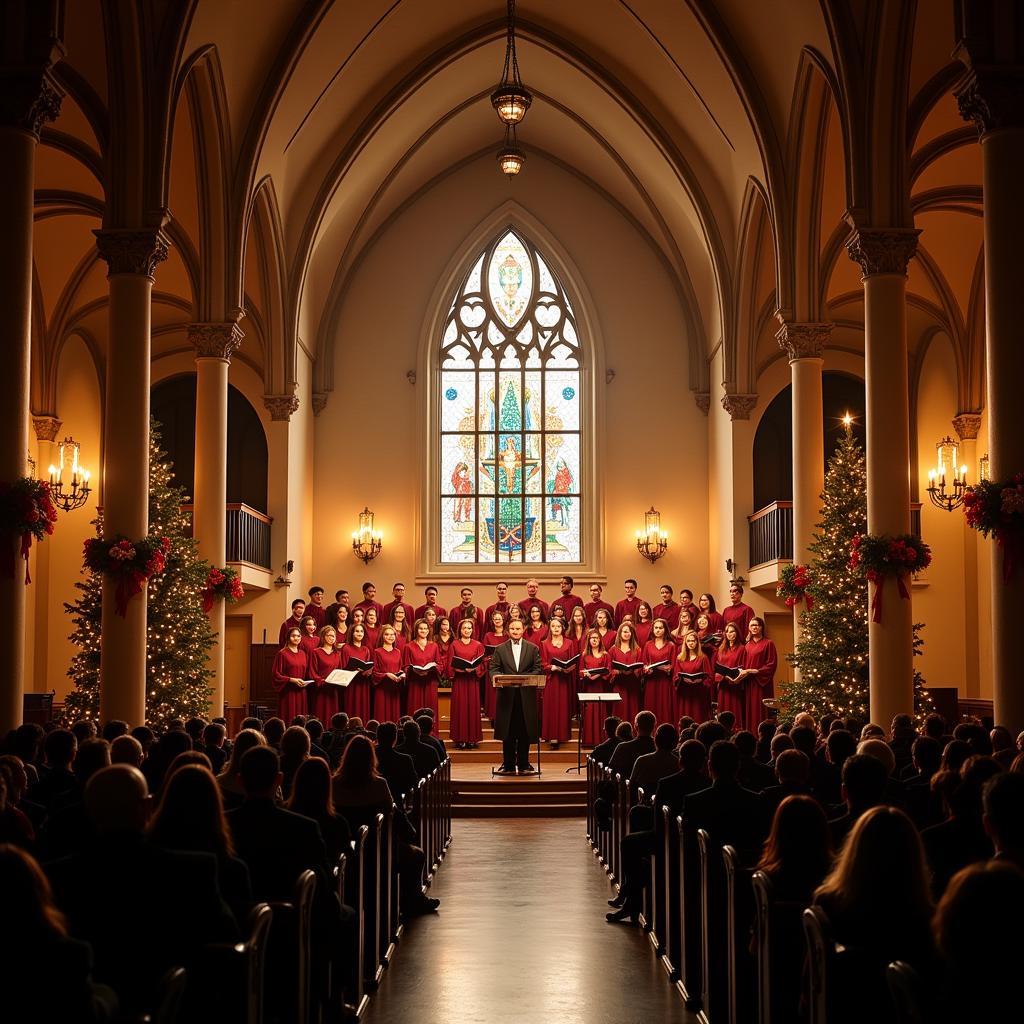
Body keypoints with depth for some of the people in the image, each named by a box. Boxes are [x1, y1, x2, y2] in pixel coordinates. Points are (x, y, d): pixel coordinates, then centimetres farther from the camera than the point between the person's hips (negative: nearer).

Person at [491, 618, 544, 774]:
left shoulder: (533, 648, 8)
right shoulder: (500, 649, 9)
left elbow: (538, 669, 3)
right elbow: (493, 668, 5)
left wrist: (526, 678, -15)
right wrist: (499, 677, -17)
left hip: (526, 695, 0)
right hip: (507, 694, 0)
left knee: (525, 731, 3)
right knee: (508, 732, 2)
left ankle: (523, 764, 13)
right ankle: (508, 765, 9)